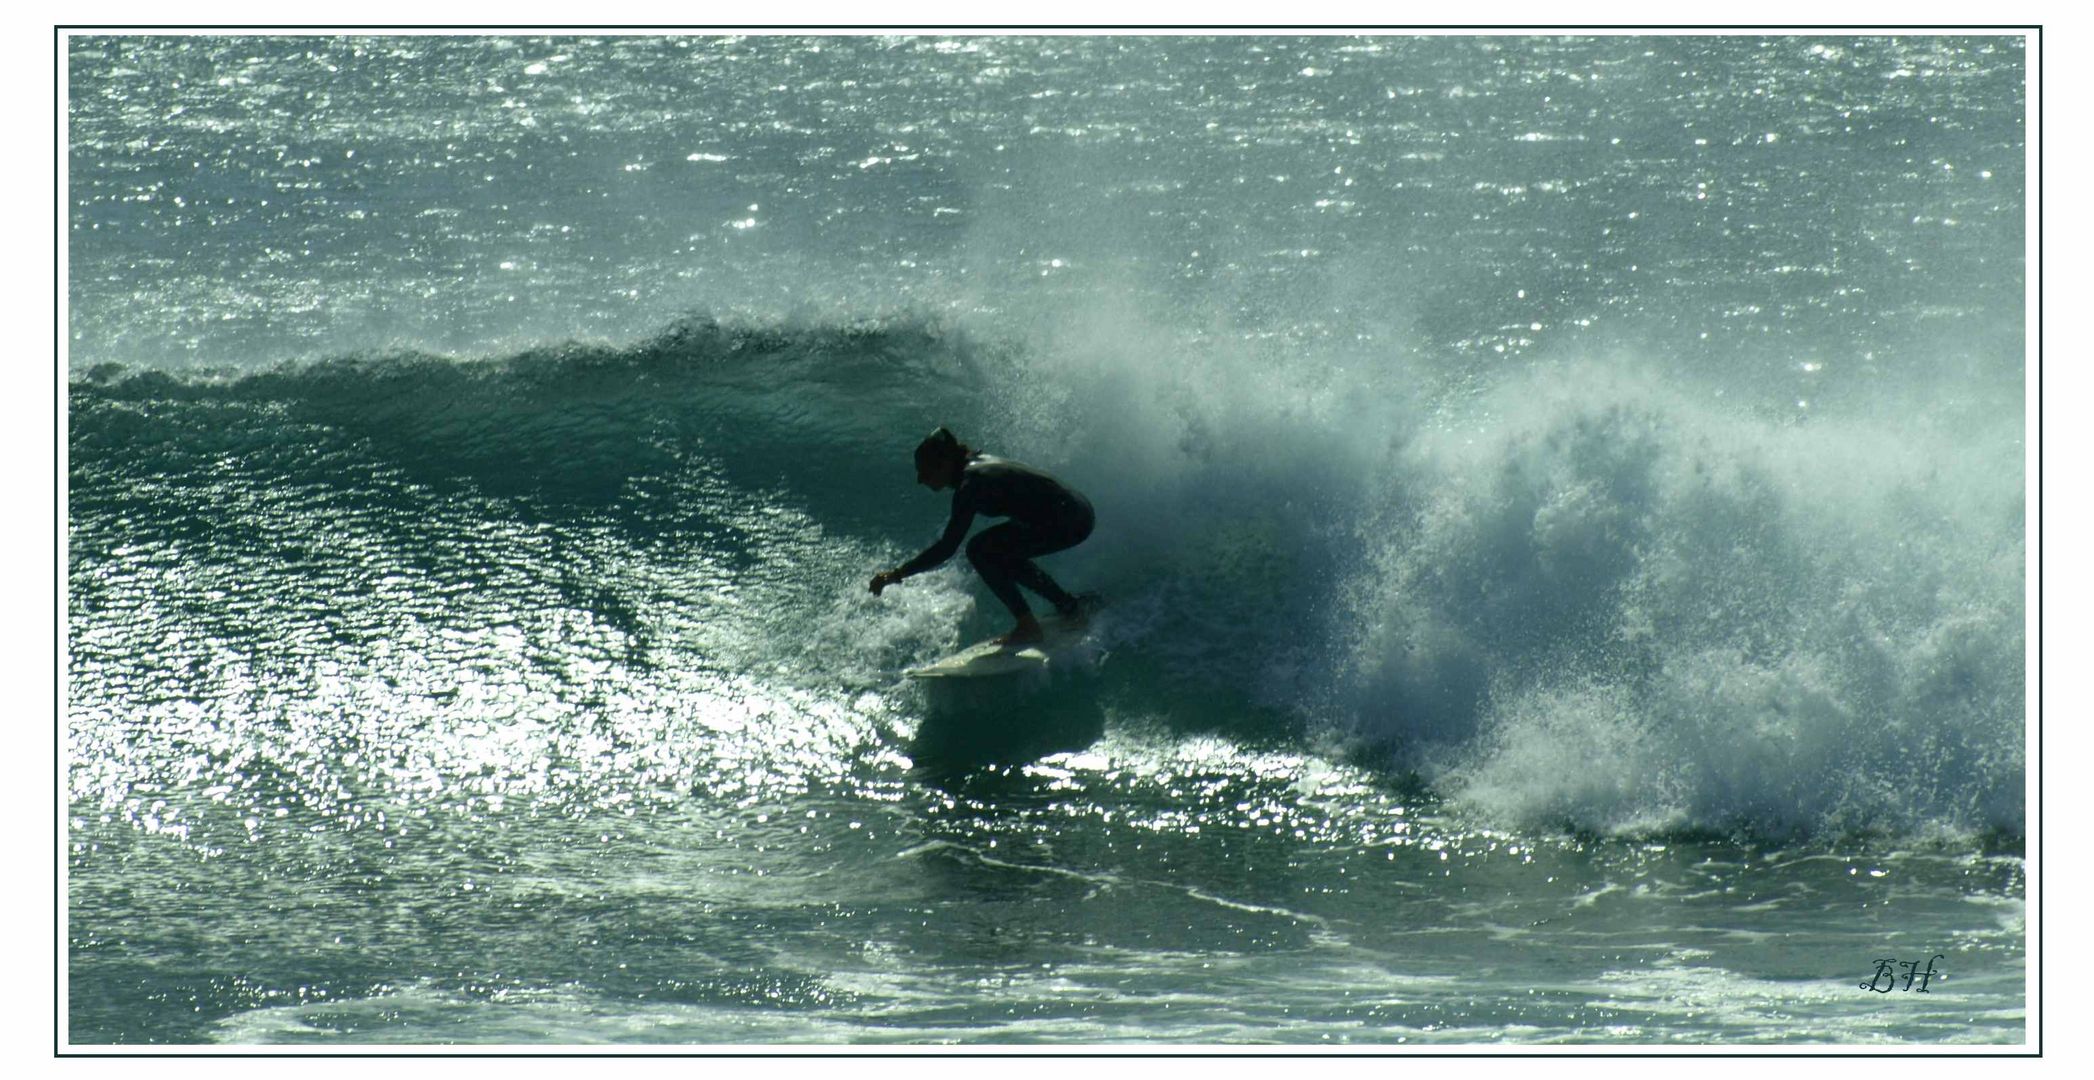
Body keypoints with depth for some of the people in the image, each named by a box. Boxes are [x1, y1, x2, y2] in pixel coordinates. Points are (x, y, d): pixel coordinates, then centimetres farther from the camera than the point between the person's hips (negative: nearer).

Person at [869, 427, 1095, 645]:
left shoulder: (970, 484, -19)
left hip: (1067, 520, -10)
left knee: (980, 550, -11)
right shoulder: (977, 464, 8)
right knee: (1002, 555, 24)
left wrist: (897, 574, -20)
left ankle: (1028, 626, -9)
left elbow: (947, 547, -21)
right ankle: (1069, 606, 30)